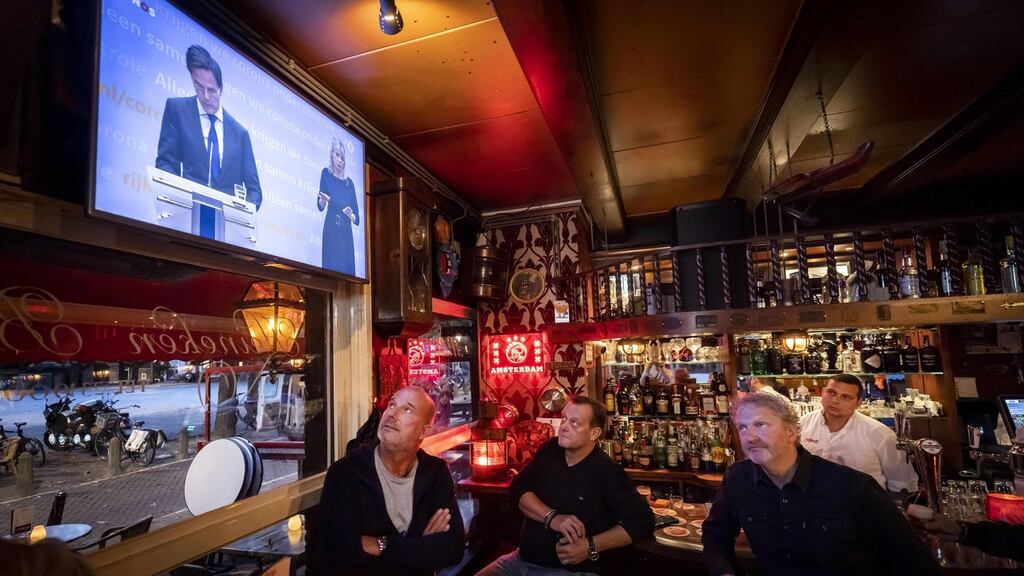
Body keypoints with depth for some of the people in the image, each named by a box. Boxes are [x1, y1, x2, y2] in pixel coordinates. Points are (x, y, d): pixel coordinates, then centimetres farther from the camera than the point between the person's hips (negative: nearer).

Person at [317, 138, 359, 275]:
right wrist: (323, 199, -18)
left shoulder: (349, 183, 11)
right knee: (331, 266, -7)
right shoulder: (326, 173, 6)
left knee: (347, 267, 0)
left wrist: (350, 215, -12)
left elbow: (356, 219, 10)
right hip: (331, 230, -2)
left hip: (346, 233, 3)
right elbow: (320, 206, 2)